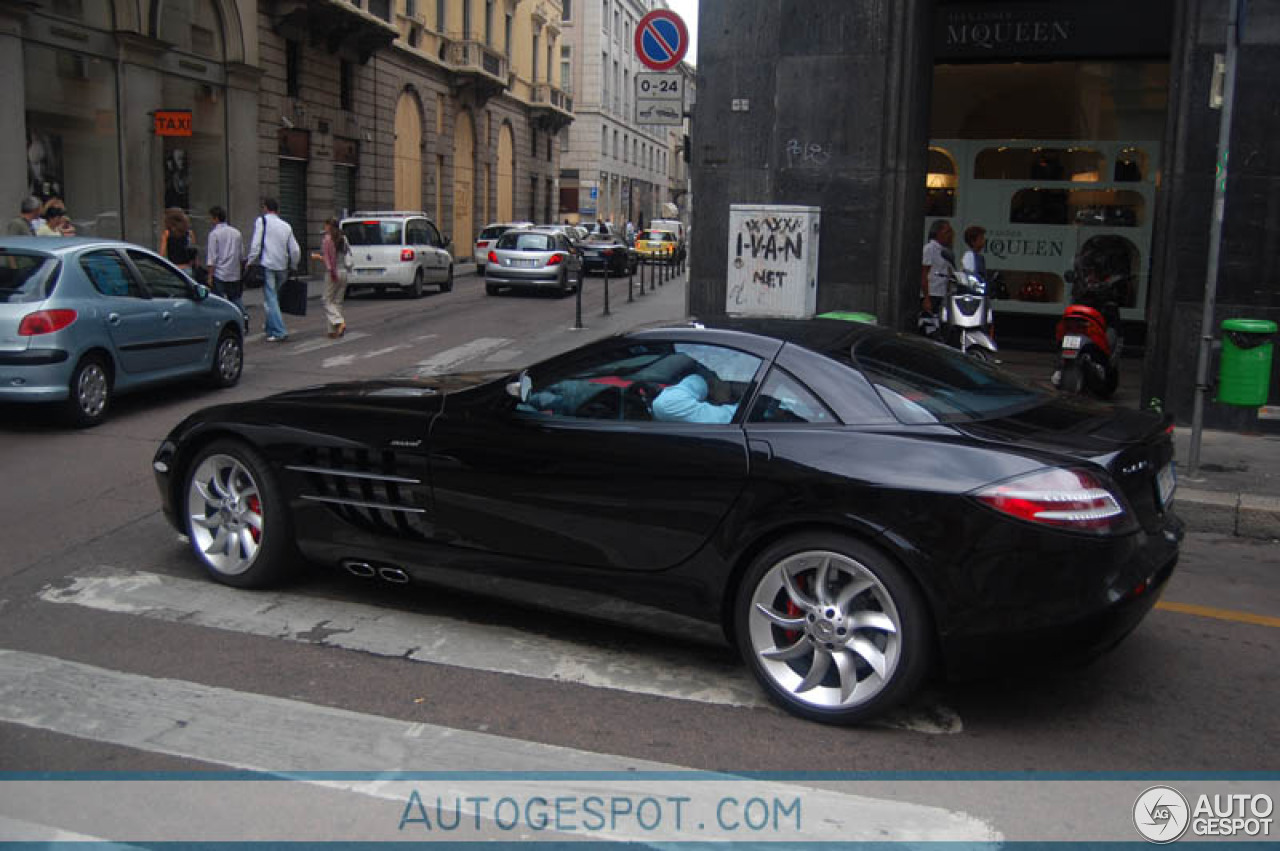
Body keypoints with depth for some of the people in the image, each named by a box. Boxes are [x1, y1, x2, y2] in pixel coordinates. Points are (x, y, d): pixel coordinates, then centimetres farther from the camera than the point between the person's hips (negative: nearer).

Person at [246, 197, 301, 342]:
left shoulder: (262, 221, 0)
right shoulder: (286, 226, 14)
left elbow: (255, 244, -8)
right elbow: (295, 250, 13)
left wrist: (250, 262, -2)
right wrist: (292, 267, 24)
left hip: (267, 265, -5)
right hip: (282, 267, 5)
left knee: (270, 299, -6)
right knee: (274, 297, 17)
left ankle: (279, 332, -14)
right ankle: (271, 329, 25)